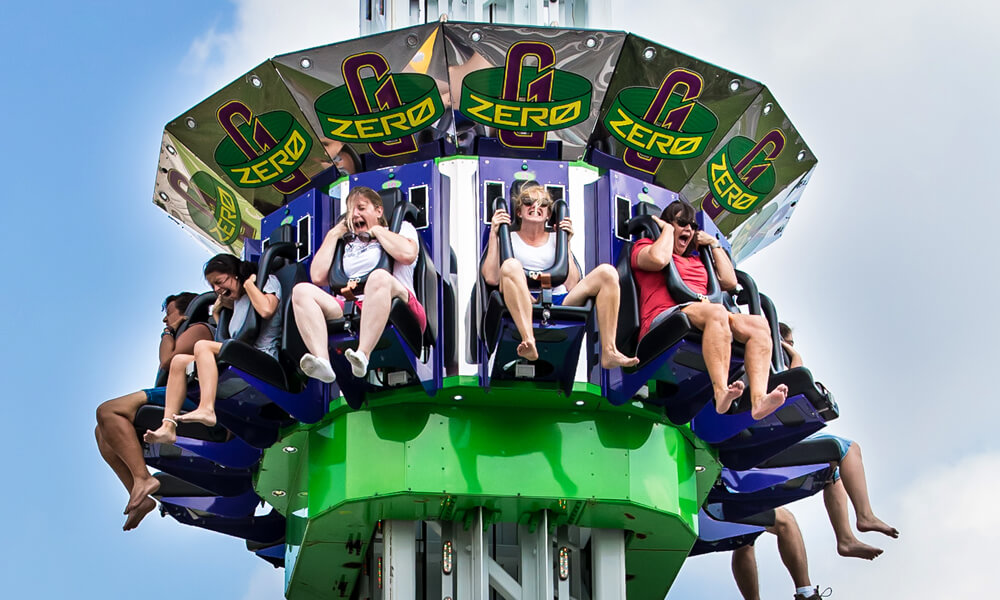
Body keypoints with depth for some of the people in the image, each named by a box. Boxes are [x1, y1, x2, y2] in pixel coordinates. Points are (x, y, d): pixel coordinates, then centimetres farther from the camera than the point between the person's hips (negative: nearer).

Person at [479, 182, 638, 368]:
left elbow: (572, 285, 11)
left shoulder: (555, 239, 25)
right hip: (525, 304, -3)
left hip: (560, 302, 3)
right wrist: (494, 234, 4)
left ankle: (609, 353, -31)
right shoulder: (509, 238, 19)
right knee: (510, 265, -33)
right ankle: (528, 341, -50)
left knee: (607, 272, -18)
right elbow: (491, 277, 0)